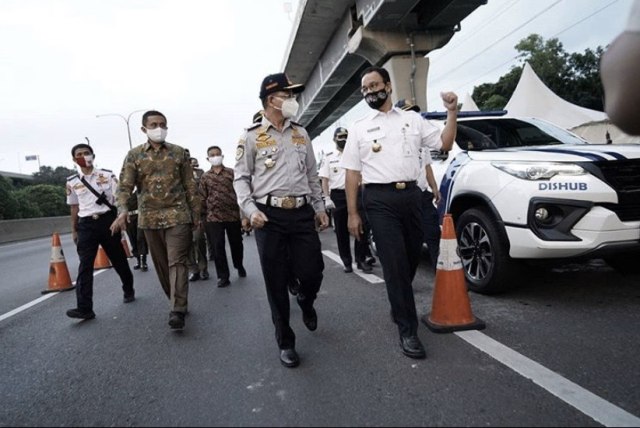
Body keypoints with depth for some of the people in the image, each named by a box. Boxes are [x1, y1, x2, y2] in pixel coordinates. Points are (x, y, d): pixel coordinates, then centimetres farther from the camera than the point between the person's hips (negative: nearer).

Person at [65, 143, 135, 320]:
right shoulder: (72, 182, 7)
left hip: (107, 220, -1)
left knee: (118, 259, 10)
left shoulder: (107, 176, 1)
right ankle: (84, 308, -9)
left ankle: (128, 290, 33)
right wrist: (74, 230, 15)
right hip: (86, 225, 1)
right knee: (85, 265, -7)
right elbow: (74, 207, 15)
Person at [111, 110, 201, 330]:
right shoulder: (134, 155, 5)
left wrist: (196, 214, 5)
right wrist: (122, 211, -21)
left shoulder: (179, 152, 5)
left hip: (178, 215, -2)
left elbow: (190, 185, 7)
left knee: (177, 262, -9)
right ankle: (178, 302, 26)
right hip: (150, 218, 2)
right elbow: (125, 186, -3)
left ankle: (178, 310, -10)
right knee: (161, 264, 11)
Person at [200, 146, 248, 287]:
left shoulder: (232, 173, 3)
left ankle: (239, 266, 38)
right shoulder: (205, 177, 8)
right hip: (213, 217, 1)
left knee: (236, 244, 12)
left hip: (233, 215, 0)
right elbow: (203, 198, 9)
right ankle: (223, 276, 10)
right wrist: (202, 218, 5)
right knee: (218, 247, -1)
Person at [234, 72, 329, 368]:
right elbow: (241, 179, 1)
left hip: (302, 213, 3)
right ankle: (286, 342, 21)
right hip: (270, 216, -3)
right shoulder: (251, 137, 2)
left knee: (312, 273, 1)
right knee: (276, 283, 4)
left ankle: (306, 302, 39)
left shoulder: (301, 134, 14)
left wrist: (320, 207, 16)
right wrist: (251, 210, -13)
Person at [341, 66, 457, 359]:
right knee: (395, 263, -7)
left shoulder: (412, 119, 13)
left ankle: (398, 305, 36)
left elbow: (444, 144, 13)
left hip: (411, 194, 3)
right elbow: (352, 172, 4)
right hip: (380, 198, -3)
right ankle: (407, 330, 0)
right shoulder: (359, 128, 8)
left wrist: (452, 112, -1)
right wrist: (352, 213, -2)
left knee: (411, 259, 11)